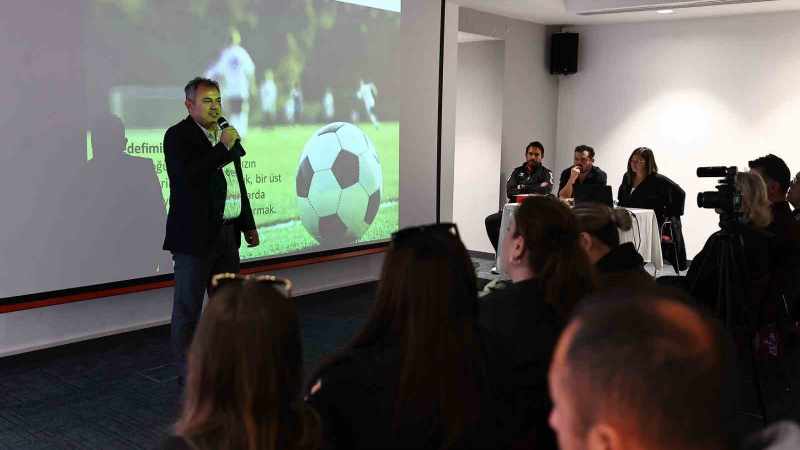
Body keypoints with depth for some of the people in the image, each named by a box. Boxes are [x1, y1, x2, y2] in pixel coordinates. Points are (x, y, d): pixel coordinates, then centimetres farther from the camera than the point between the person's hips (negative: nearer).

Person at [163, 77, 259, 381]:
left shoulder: (226, 134, 15)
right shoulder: (178, 136, -8)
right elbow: (187, 177, -24)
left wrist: (247, 224, 21)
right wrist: (223, 149, -20)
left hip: (227, 235, 8)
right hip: (195, 237, -8)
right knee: (188, 308, 1)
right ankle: (187, 373, 11)